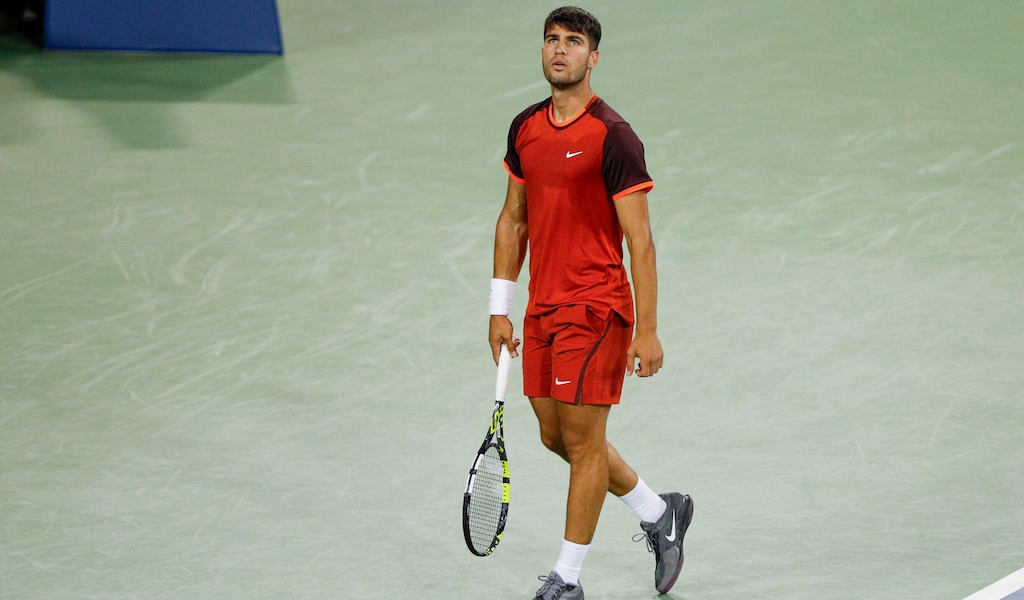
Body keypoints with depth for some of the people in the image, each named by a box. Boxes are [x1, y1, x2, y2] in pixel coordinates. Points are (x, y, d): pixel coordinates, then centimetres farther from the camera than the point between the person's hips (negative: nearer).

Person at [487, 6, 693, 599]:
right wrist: (501, 309, 14)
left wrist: (647, 330, -16)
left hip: (595, 309, -8)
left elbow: (639, 239, -13)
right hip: (542, 309, 8)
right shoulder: (525, 128, 8)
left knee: (583, 439, -3)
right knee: (556, 435, 14)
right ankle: (660, 512, 34)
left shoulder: (613, 137, -13)